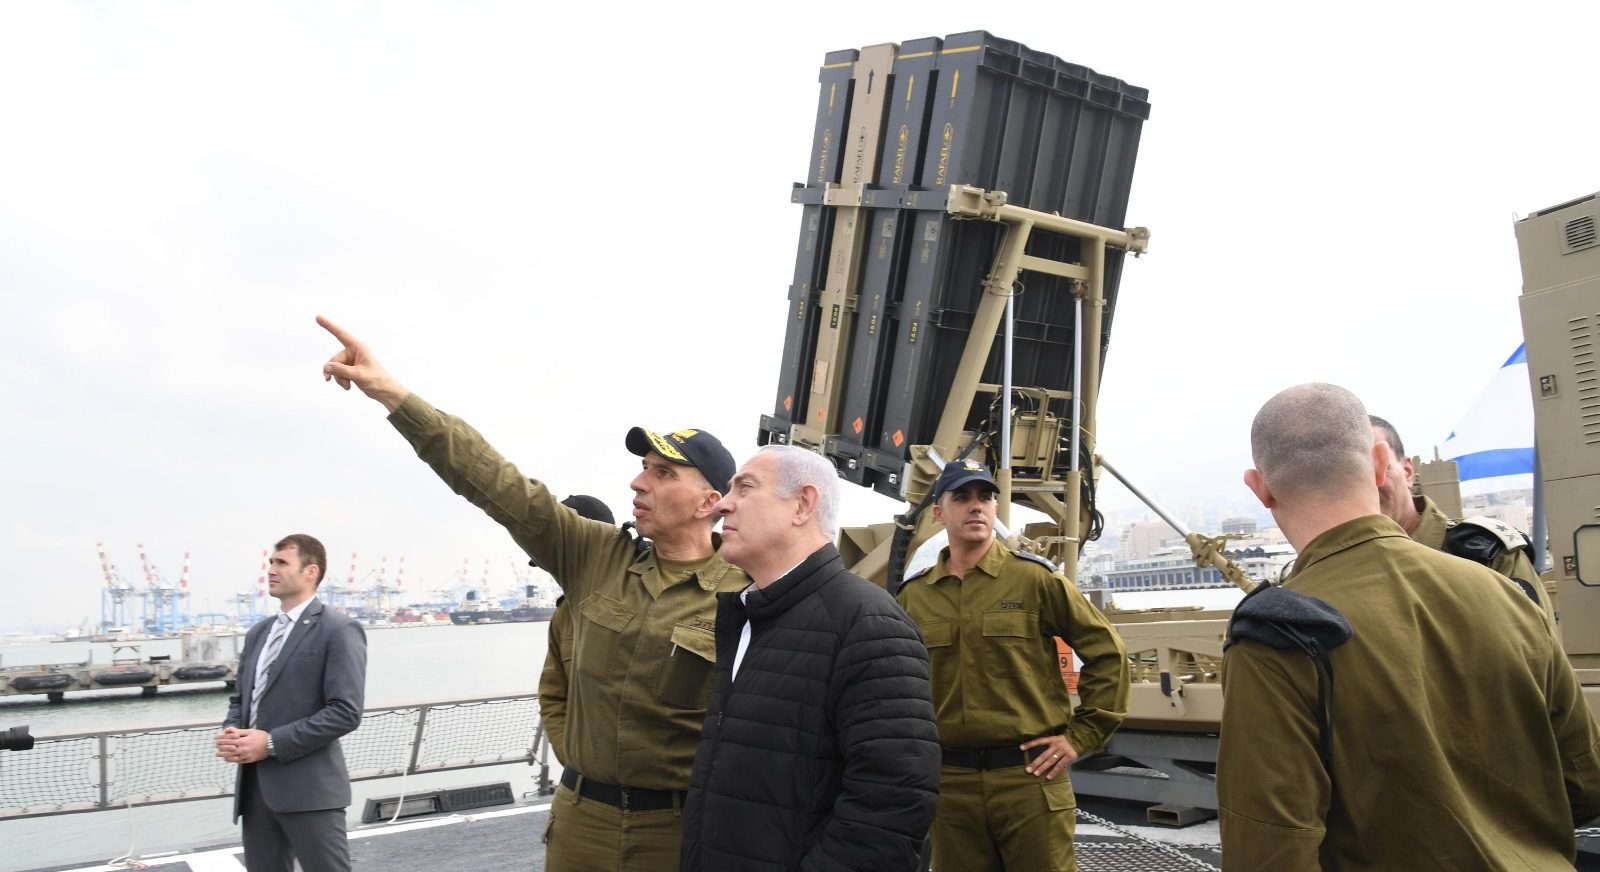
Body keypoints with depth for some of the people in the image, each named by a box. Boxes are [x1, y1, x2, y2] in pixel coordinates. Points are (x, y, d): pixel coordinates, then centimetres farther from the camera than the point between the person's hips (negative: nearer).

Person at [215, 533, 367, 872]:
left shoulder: (338, 630, -9)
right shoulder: (258, 632, 17)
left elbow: (345, 712, -16)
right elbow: (240, 698, 22)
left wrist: (272, 743, -18)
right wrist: (231, 731, -1)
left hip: (308, 787, -7)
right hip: (256, 786, 8)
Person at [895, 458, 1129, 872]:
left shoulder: (1034, 577, -1)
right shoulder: (913, 596, 7)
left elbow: (1106, 652, 2)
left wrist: (1081, 735, -1)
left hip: (1030, 776, -2)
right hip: (950, 782, 3)